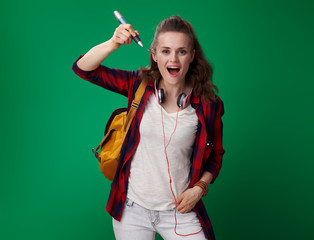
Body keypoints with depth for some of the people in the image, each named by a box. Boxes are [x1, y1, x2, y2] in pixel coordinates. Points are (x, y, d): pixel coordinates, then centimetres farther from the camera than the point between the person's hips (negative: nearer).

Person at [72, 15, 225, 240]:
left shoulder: (208, 105, -7)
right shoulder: (139, 84, -5)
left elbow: (215, 156, 6)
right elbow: (83, 68, -7)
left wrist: (199, 188, -9)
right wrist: (113, 43, -22)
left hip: (179, 211, 0)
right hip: (132, 208, 1)